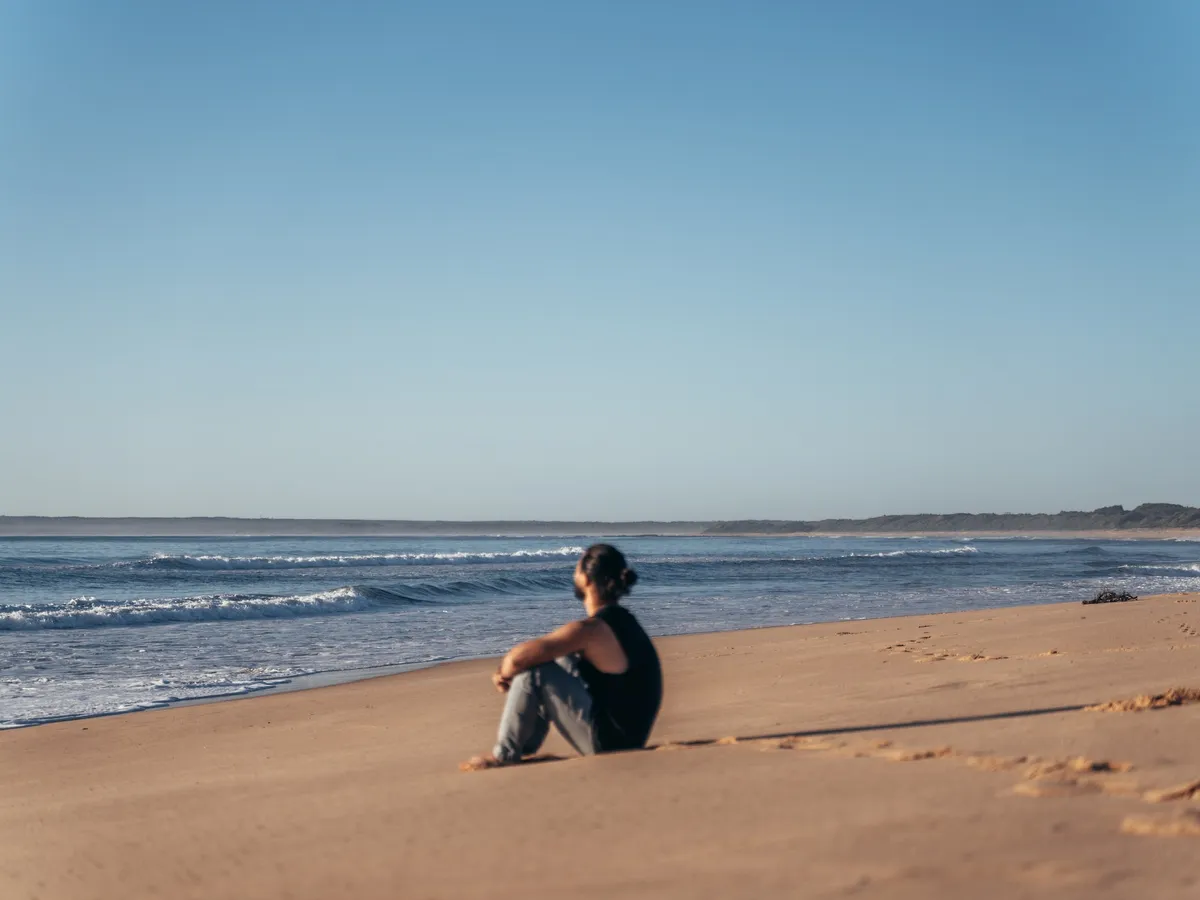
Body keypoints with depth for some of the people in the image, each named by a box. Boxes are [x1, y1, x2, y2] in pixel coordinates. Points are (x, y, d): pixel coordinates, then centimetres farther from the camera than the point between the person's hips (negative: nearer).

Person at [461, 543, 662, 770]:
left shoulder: (590, 630, -20)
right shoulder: (621, 620, 9)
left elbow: (518, 657, -24)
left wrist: (505, 672, -1)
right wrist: (509, 672, 7)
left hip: (608, 741, -9)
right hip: (626, 735, 9)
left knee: (532, 668, -11)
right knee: (558, 660, 20)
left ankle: (505, 755, -1)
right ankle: (526, 745, 21)